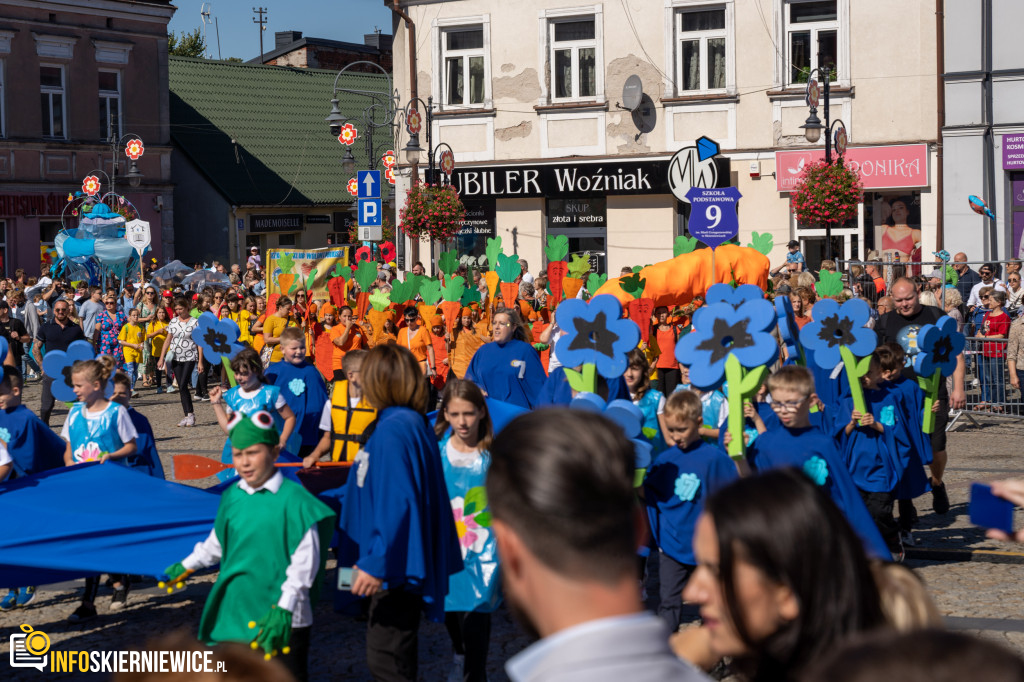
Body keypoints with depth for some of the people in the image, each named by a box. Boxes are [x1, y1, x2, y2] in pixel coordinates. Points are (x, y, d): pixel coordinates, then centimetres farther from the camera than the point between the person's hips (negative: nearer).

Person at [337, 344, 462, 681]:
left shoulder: (392, 430, -20)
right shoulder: (415, 423, 11)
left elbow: (396, 503, -27)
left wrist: (377, 563, -26)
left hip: (395, 563, -10)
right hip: (400, 560, 10)